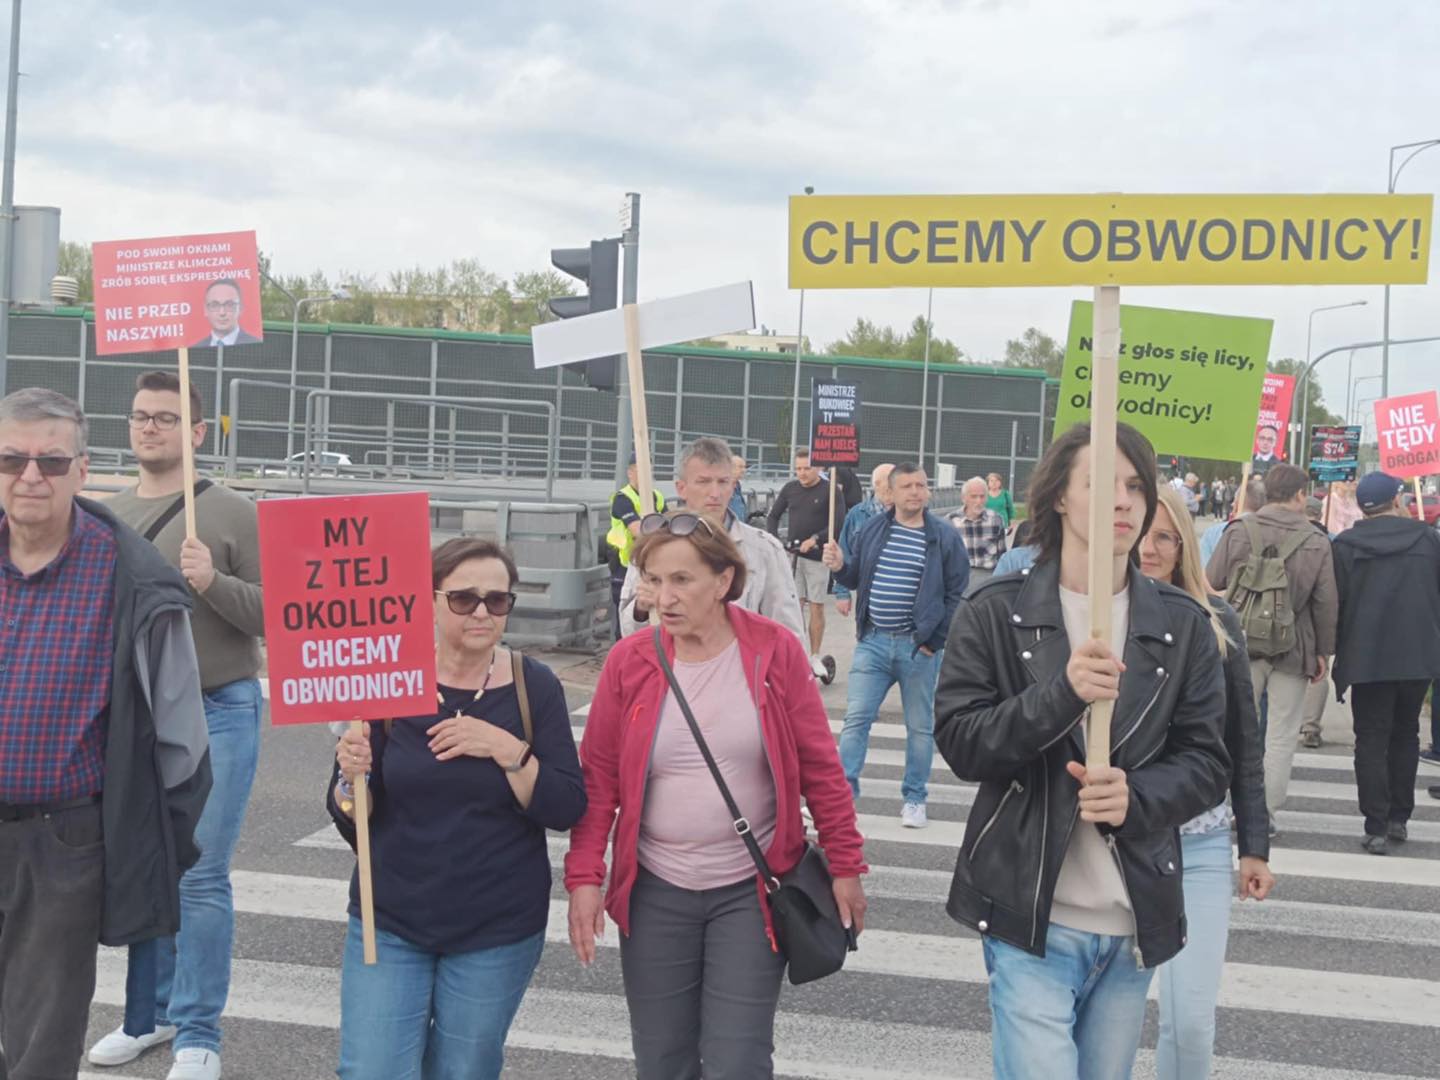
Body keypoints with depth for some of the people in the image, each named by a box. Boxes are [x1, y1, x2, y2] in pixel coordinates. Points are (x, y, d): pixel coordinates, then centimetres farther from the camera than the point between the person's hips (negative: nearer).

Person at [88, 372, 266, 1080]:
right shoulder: (108, 518, 11)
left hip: (216, 713, -5)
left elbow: (277, 613, -9)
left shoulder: (232, 513, -5)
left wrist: (213, 583, -23)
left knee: (201, 879, -4)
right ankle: (149, 1015, 27)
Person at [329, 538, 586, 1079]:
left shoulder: (535, 686, -6)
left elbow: (567, 809, -9)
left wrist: (507, 750, -22)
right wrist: (352, 778, -23)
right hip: (388, 923, 0)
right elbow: (351, 820, -2)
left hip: (498, 931, 0)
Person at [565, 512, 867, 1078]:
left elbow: (819, 767, -3)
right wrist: (584, 877, -7)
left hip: (752, 890, -2)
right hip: (655, 892, 2)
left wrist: (845, 866, -1)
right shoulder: (629, 660, -5)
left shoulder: (776, 650, -9)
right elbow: (599, 778, 0)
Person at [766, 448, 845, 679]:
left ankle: (815, 658, 13)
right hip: (791, 555, 3)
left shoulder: (829, 491, -4)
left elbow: (838, 523, -11)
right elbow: (773, 516, 13)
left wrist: (814, 540, -19)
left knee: (816, 607, 3)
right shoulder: (790, 489, 7)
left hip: (817, 556, -3)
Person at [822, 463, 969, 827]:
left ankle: (914, 799, 20)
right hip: (873, 641, 2)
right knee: (856, 718, -1)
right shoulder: (873, 529, 5)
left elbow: (956, 595, -3)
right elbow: (856, 577, 15)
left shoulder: (945, 537, -4)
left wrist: (935, 640, -8)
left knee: (920, 726, 8)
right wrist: (840, 566, -7)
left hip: (919, 647, -2)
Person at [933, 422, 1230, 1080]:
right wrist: (1060, 695, -25)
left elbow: (1207, 761, 3)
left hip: (1135, 924, 4)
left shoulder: (1183, 626, 5)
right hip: (1028, 916, -3)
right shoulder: (995, 614, -3)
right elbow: (958, 741, -9)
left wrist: (1136, 799, -18)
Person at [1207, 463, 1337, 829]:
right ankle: (1266, 811, 9)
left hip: (1243, 644, 1)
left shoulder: (1238, 532, -5)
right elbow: (1325, 603, -4)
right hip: (1293, 649, -1)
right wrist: (1323, 651, 5)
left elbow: (1211, 584, -4)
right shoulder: (1317, 542, -7)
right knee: (1281, 736, 7)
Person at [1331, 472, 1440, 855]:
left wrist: (1335, 651, 8)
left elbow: (1334, 603, -3)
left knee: (1371, 740, 2)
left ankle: (1376, 827, -4)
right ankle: (1399, 819, 20)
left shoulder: (1345, 546, -4)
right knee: (1405, 735, 17)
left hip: (1367, 657, -2)